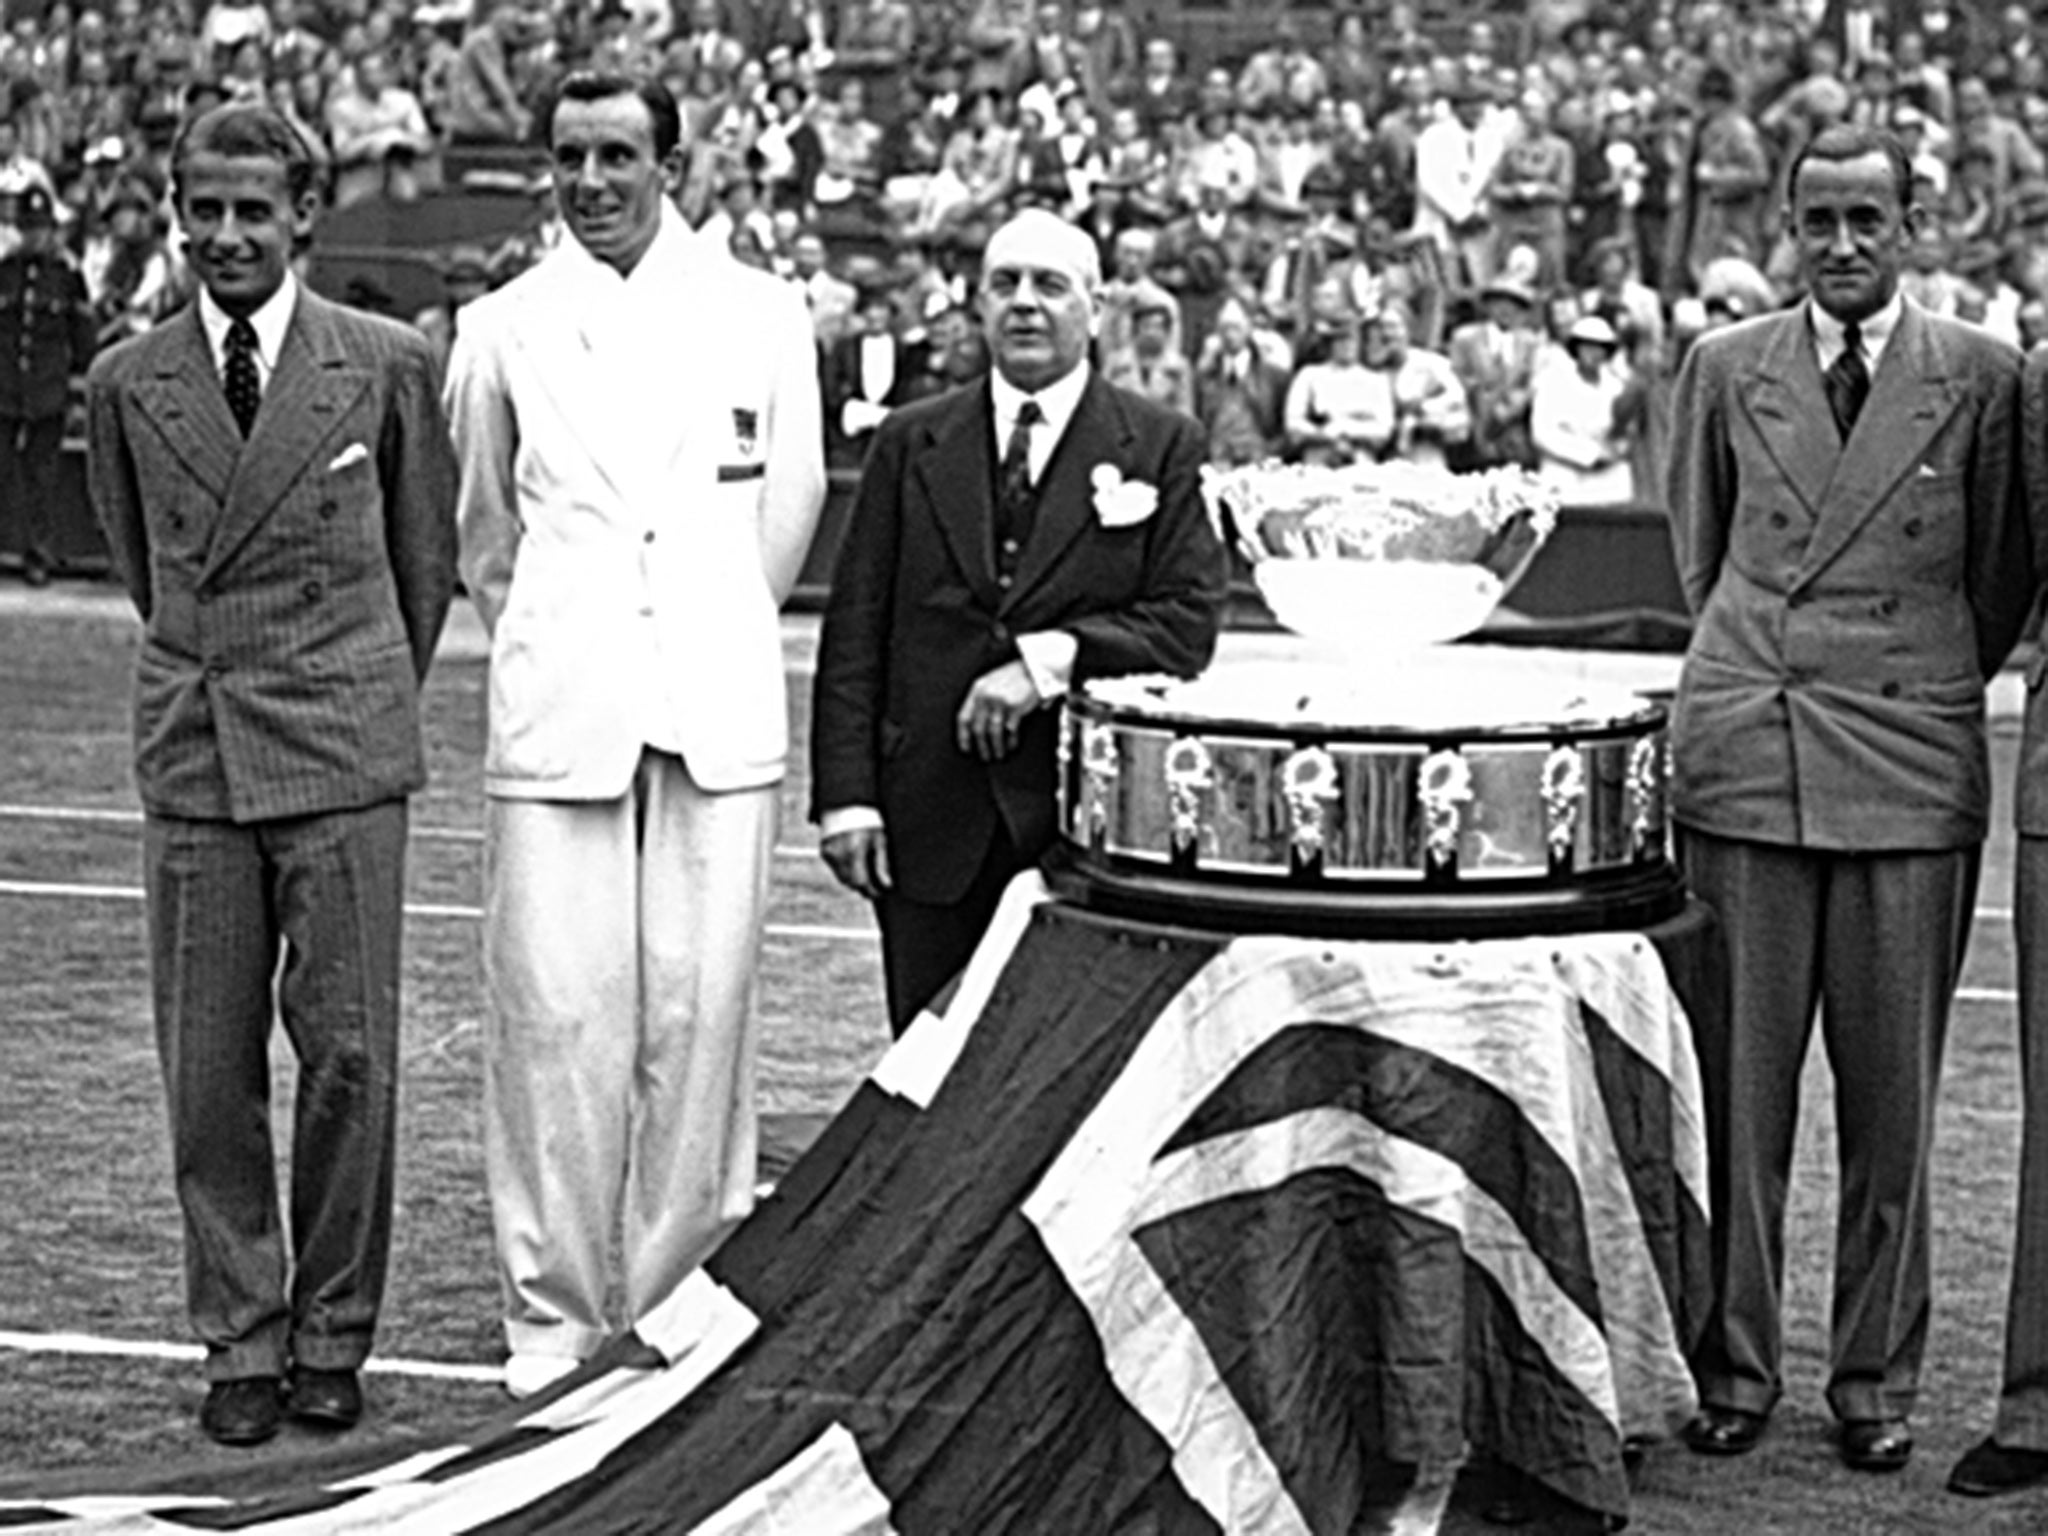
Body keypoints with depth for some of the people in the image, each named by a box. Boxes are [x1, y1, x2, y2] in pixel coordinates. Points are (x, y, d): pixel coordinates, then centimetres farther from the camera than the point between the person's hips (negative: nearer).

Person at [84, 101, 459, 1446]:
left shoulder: (387, 365, 1)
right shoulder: (127, 383, 6)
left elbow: (429, 552, 12)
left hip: (343, 749, -2)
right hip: (191, 755, 2)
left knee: (349, 1051, -1)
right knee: (209, 1067, 3)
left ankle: (332, 1338, 11)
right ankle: (241, 1343, 14)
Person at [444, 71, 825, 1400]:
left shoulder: (762, 313, 10)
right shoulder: (504, 329, 10)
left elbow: (795, 496, 16)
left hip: (720, 712, 0)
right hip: (557, 714, 0)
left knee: (701, 1012, -1)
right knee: (555, 1015, -4)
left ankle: (682, 1301, 8)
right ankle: (554, 1315, 4)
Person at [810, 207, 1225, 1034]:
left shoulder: (1162, 448, 6)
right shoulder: (910, 444, 10)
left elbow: (1187, 623, -1)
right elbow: (854, 631, 7)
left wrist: (1050, 660, -14)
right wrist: (846, 795, -2)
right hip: (932, 823, 2)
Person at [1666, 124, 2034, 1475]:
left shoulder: (1983, 379, 4)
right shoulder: (1725, 369, 9)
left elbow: (2003, 581, 12)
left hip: (1910, 770, -1)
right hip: (1743, 757, 1)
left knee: (1891, 1095, 3)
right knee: (1735, 1083, 3)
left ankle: (1879, 1381, 14)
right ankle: (1733, 1369, 13)